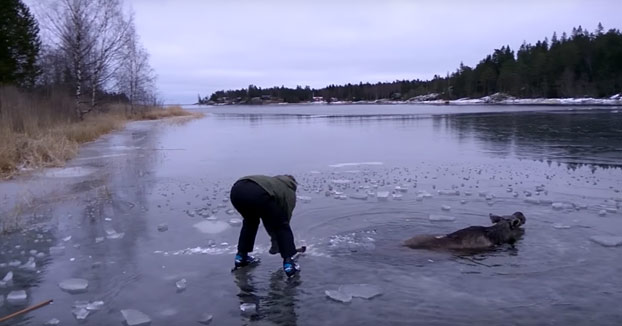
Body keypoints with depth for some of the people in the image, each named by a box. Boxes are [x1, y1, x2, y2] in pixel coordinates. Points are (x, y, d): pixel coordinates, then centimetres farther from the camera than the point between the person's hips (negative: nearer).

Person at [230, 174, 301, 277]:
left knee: (250, 221, 35)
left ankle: (241, 257, 38)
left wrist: (274, 239, 52)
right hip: (258, 195, -6)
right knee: (282, 227, 16)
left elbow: (268, 218, 46)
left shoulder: (273, 181, 43)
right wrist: (276, 241, 38)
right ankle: (289, 263, 12)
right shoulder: (289, 192, 27)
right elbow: (285, 218, 24)